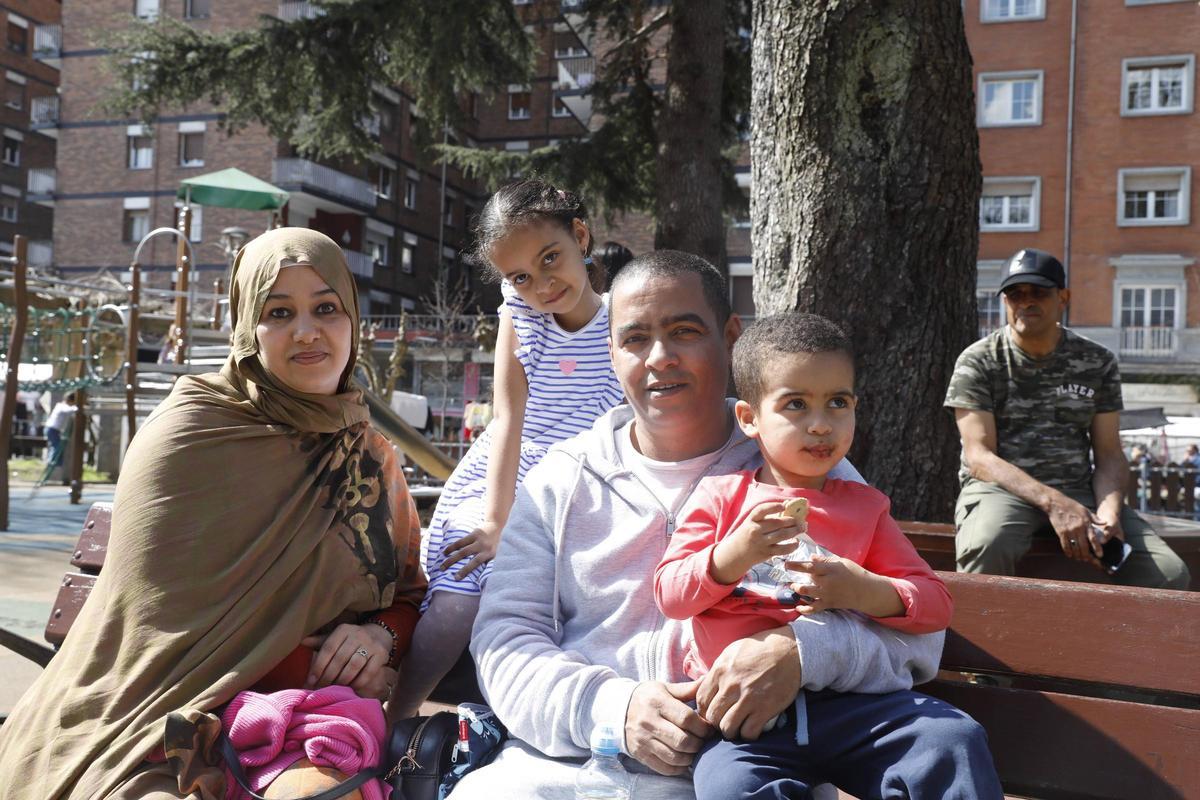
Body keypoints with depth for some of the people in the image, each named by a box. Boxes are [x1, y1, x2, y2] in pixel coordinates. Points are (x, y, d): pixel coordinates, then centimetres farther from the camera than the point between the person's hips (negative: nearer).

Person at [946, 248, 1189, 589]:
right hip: (1001, 488, -3)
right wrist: (1052, 501, -22)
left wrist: (1109, 512, -13)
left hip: (1078, 493, 4)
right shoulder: (978, 362, 2)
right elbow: (979, 456, -8)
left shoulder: (1098, 362, 12)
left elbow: (1109, 455, 9)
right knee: (986, 548, -39)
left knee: (1170, 574, -19)